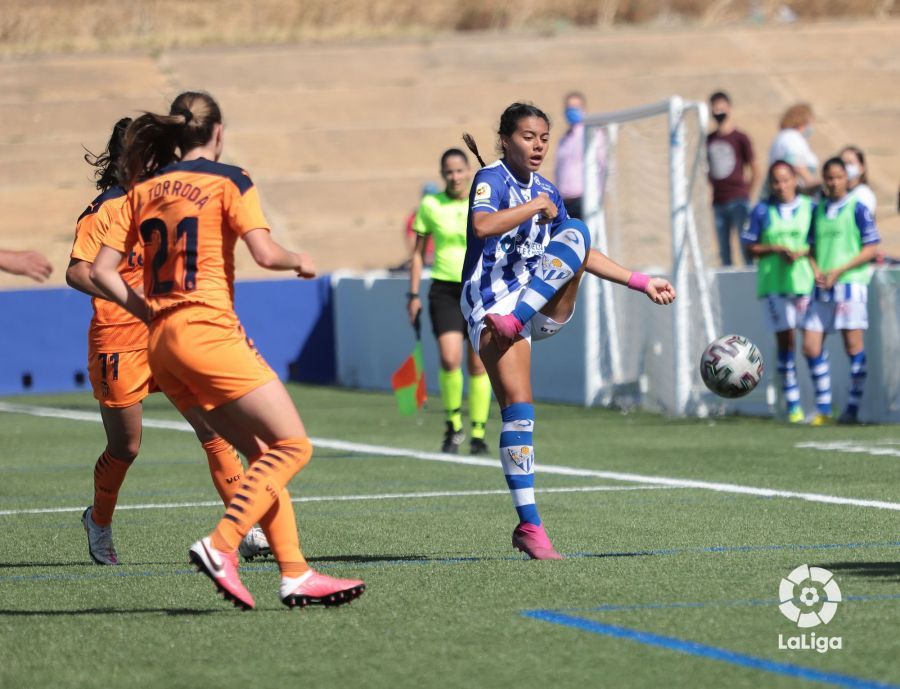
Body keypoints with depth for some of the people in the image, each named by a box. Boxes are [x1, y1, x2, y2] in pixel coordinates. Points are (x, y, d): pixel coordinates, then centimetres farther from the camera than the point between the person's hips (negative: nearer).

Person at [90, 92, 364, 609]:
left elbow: (102, 271, 10)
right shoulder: (228, 181, -2)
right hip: (209, 333, -7)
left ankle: (296, 575, 5)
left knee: (263, 454, 12)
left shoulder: (143, 189, 14)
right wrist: (300, 262, 6)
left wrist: (151, 314, 16)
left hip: (162, 345, 7)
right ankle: (220, 547, -18)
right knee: (294, 445, -4)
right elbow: (265, 253, -14)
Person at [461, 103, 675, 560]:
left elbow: (582, 257, 25)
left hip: (541, 309, 6)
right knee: (518, 408, -17)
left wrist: (640, 282, 22)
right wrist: (536, 206, -18)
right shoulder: (491, 179, -6)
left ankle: (514, 320, -29)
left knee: (576, 231, -19)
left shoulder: (547, 192, 16)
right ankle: (529, 525, -12)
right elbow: (482, 226, -28)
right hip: (491, 301, -6)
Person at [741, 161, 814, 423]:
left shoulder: (809, 207, 5)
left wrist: (802, 252, -13)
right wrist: (776, 248, -10)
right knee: (785, 341, 0)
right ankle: (793, 406, 5)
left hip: (805, 282, 0)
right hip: (773, 283, 0)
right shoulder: (762, 210, 5)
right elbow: (750, 246, 5)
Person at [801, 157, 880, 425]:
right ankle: (823, 409, 8)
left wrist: (838, 271, -12)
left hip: (850, 282, -5)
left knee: (853, 344, -4)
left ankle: (853, 408, 3)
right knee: (811, 346, 0)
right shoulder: (817, 210, 13)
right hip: (822, 287, 5)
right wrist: (816, 270, -1)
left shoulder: (857, 209, -3)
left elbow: (871, 248, -6)